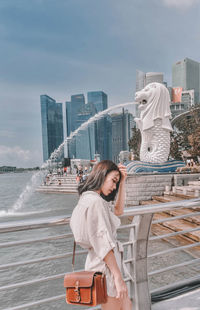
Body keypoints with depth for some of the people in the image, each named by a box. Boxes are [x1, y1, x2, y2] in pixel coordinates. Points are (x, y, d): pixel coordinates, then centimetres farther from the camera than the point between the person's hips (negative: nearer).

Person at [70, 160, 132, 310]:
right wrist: (118, 278, -18)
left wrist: (123, 182, 11)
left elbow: (118, 210, 18)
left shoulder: (88, 198, 9)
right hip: (106, 266, -10)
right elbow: (104, 244, -23)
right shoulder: (95, 201, -21)